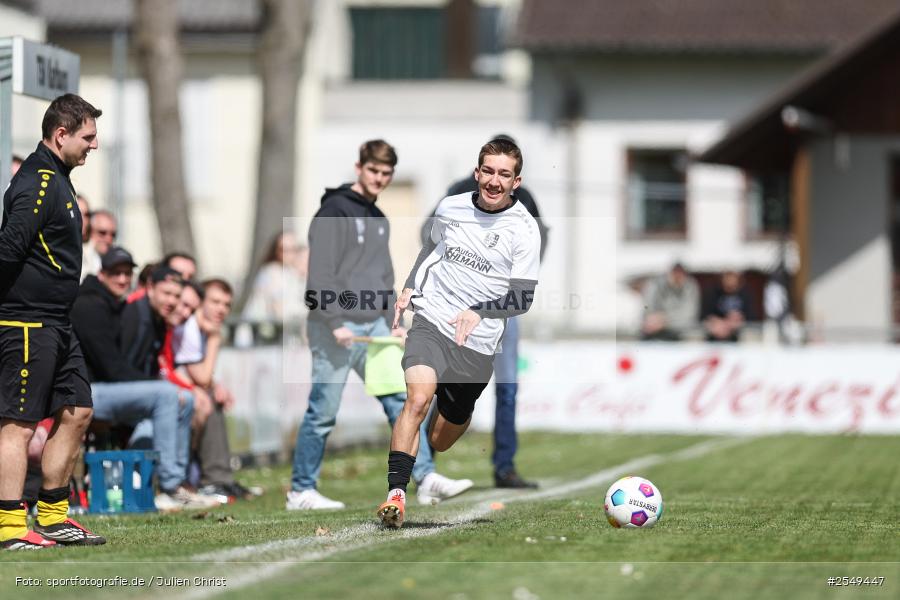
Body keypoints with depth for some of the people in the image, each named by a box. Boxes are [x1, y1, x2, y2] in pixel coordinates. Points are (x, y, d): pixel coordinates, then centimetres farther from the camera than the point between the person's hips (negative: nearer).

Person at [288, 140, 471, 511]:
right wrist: (335, 323, -21)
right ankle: (301, 491, 6)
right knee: (323, 413, -2)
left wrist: (394, 323, 14)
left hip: (374, 327, 8)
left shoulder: (379, 219, 18)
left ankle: (426, 479, -2)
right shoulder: (334, 211, -9)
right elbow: (320, 274, -16)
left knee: (400, 400, 0)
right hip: (336, 330, -8)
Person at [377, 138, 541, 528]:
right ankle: (396, 494, -25)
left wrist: (479, 311, -23)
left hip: (477, 343, -1)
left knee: (439, 441, 11)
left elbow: (523, 299, -8)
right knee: (418, 398, -27)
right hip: (431, 322, 1)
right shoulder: (450, 208, 3)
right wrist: (410, 288, 12)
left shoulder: (523, 230, -8)